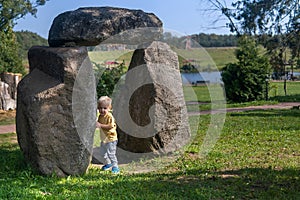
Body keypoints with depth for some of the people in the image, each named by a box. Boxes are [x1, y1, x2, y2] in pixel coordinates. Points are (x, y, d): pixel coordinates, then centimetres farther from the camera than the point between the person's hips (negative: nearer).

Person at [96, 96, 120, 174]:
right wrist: (96, 124, -3)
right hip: (104, 139, 9)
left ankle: (115, 166, 2)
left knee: (111, 153, -9)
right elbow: (100, 124, 19)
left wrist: (101, 125, -31)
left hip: (111, 138, -9)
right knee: (102, 152, 20)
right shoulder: (100, 116, 6)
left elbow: (110, 126, -29)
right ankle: (108, 163, 39)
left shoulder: (109, 116, -20)